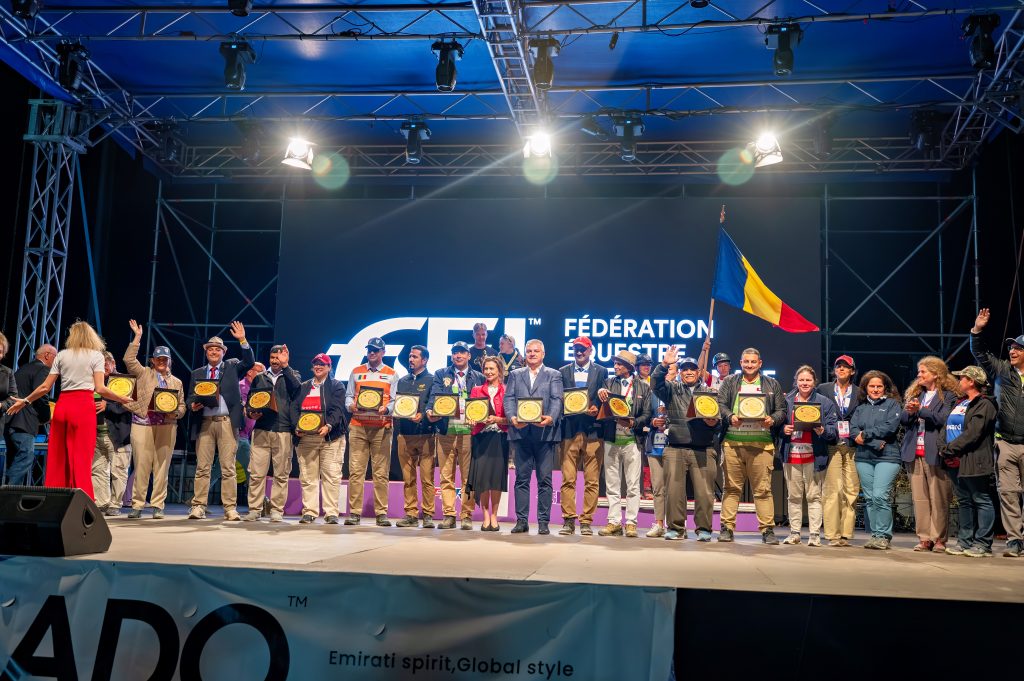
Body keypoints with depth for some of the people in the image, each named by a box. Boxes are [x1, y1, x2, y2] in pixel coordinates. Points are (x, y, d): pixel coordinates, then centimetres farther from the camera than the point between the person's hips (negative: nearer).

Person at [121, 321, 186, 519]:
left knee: (162, 466, 0)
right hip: (143, 424, -2)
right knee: (141, 466, -4)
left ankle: (158, 505, 6)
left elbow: (182, 406, 17)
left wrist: (176, 413, -5)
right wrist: (137, 337, -1)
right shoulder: (143, 373, 13)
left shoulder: (176, 382, 19)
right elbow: (129, 359, -1)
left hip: (167, 427, 2)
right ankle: (137, 505, 2)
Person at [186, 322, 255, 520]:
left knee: (228, 468, -2)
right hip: (204, 422, 2)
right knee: (202, 467, 0)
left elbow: (249, 363, -4)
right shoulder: (197, 373, 18)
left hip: (227, 422, -2)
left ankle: (230, 508, -1)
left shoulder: (232, 367, 13)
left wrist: (242, 340, -13)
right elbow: (190, 398, 17)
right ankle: (198, 506, 4)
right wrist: (193, 405, -6)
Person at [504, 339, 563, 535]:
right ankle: (521, 520, 10)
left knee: (544, 479, 0)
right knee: (522, 478, 5)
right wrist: (512, 417, -14)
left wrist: (550, 418, -21)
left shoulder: (553, 375, 10)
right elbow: (509, 399, 6)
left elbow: (557, 400, -2)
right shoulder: (515, 375, 17)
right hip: (521, 432, 2)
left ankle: (543, 521, 6)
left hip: (545, 432, -2)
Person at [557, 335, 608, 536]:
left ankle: (587, 521, 5)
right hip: (569, 429, 1)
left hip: (593, 430, -1)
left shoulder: (601, 372, 11)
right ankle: (568, 520, 4)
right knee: (568, 479, -1)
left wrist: (596, 409, -13)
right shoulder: (563, 372, 14)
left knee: (592, 480, 0)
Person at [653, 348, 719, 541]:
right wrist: (664, 365, -18)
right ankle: (675, 528, 9)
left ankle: (704, 529, 9)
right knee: (674, 489, -2)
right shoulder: (672, 390, 14)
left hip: (703, 450, 0)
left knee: (704, 491, -3)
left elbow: (719, 419, 13)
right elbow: (656, 382, -4)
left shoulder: (709, 393, 16)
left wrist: (714, 422, -9)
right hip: (675, 449, 0)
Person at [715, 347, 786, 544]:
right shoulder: (729, 382, 14)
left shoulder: (772, 384, 15)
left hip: (761, 443, 0)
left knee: (763, 489, -1)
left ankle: (767, 529, 4)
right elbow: (720, 404, 6)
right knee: (732, 488, 3)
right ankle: (727, 528, 8)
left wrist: (773, 420, -8)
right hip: (733, 441, 0)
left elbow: (781, 410, 13)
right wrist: (730, 417, -12)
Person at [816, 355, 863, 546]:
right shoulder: (823, 389, 10)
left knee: (851, 490, -1)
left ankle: (846, 533, 4)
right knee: (832, 489, -7)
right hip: (831, 445, -1)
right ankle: (832, 535, -4)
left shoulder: (859, 393, 11)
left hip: (852, 446, 1)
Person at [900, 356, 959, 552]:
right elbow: (902, 420, 11)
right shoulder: (914, 393, 18)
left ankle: (939, 539, 4)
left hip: (935, 453, -5)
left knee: (939, 499, -2)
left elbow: (942, 419, -13)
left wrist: (919, 410, -16)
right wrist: (909, 412, -9)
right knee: (919, 498, 5)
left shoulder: (948, 396, 0)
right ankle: (924, 538, 10)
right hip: (914, 453, 5)